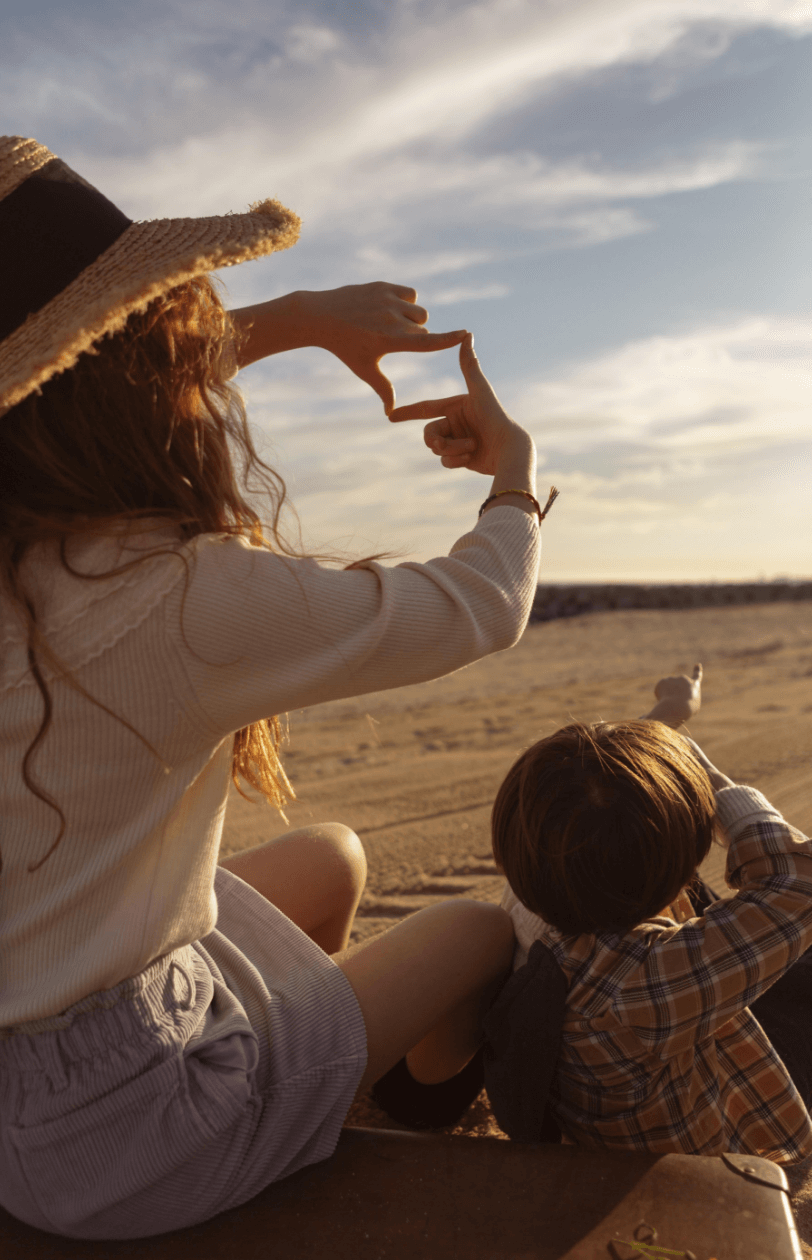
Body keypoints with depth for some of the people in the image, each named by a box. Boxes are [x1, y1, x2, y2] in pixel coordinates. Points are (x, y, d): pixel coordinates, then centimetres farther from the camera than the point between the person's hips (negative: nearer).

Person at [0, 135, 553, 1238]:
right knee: (483, 935, 10)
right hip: (108, 1129, -7)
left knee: (332, 859, 25)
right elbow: (485, 607, -19)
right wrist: (516, 469, 2)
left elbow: (108, 383, 12)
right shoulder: (186, 602, -33)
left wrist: (303, 317, 10)